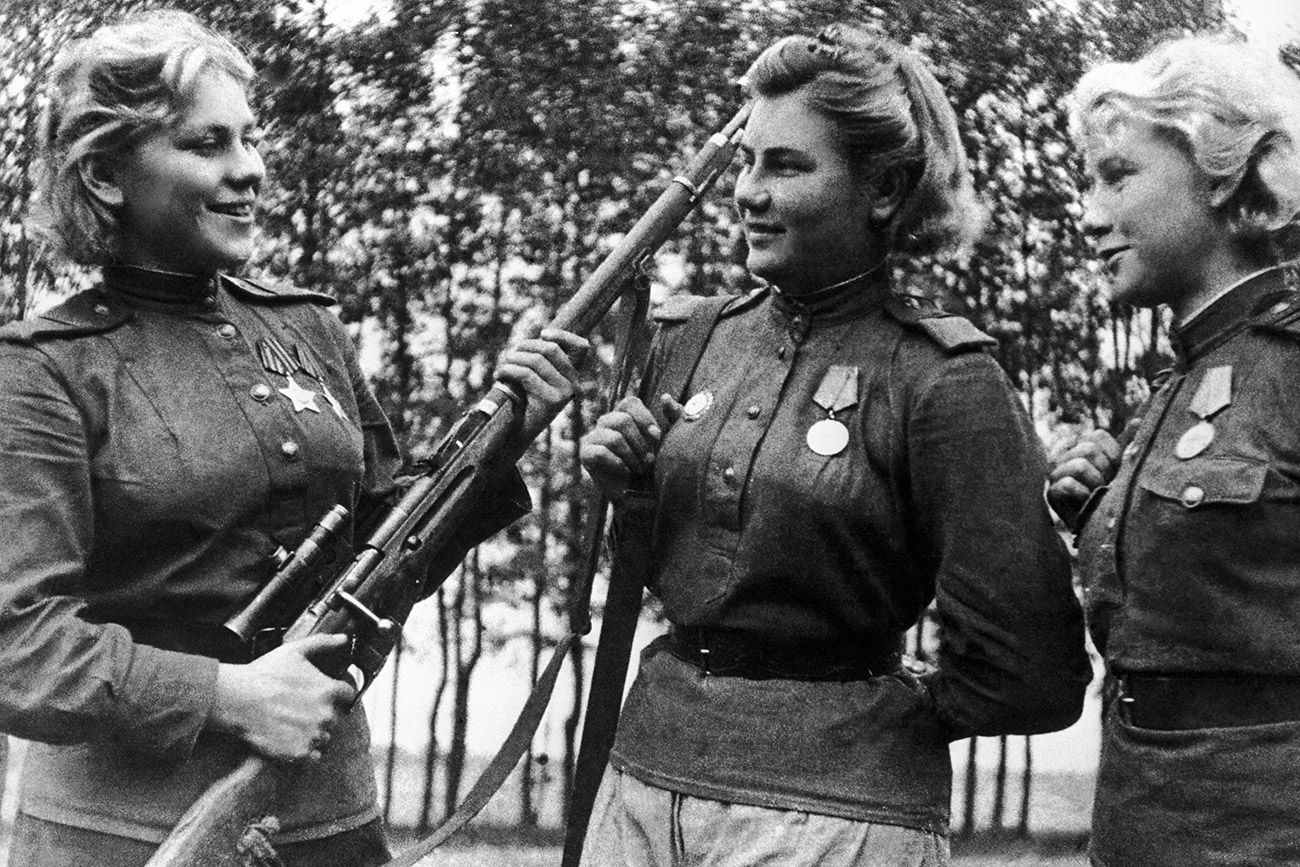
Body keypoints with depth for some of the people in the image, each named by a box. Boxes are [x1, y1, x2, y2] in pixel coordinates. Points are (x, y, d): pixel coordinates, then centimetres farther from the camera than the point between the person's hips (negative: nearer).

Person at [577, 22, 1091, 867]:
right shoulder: (691, 338, 4)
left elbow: (1027, 674, -13)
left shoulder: (942, 380, -14)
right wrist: (626, 492, -2)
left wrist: (882, 714, 1)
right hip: (647, 772, 5)